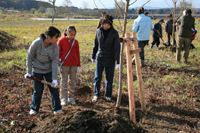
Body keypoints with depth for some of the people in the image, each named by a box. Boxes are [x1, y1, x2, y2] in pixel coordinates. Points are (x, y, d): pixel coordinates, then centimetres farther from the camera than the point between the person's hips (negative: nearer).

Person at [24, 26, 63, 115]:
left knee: (54, 89, 0)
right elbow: (29, 57, -10)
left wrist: (54, 78, -18)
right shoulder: (36, 43, -23)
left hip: (49, 70, 2)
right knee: (38, 90, 2)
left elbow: (55, 63, -15)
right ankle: (34, 109, 24)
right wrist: (29, 72, -6)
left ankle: (57, 109, 15)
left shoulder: (55, 47, -17)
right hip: (37, 70, -2)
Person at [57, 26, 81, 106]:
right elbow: (58, 53, -1)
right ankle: (63, 98, 12)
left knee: (72, 81, 10)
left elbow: (77, 54, 8)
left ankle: (71, 97, 21)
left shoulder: (75, 42, 3)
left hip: (73, 64, 3)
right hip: (64, 64, -3)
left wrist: (78, 65, 7)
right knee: (64, 82, 4)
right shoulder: (61, 41, -5)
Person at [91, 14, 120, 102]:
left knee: (109, 79, 8)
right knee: (97, 78, 5)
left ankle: (108, 95, 26)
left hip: (110, 60, -2)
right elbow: (95, 45, 9)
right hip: (99, 59, 2)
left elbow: (117, 48, -12)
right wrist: (93, 56, 14)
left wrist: (117, 62, -18)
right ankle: (96, 94, 22)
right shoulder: (99, 31, -1)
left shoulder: (114, 33, -10)